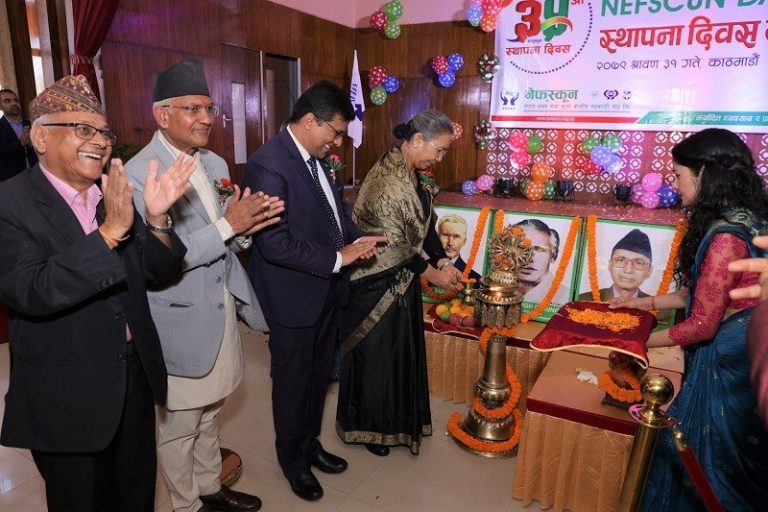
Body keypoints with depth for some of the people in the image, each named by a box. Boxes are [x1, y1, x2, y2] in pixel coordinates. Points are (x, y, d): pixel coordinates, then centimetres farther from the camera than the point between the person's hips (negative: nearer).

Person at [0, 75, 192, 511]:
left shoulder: (115, 195, 2)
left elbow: (158, 273, 1)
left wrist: (157, 218, -17)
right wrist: (111, 231, -35)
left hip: (136, 378, 5)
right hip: (66, 398, -5)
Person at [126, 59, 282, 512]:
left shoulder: (215, 164, 7)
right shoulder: (139, 173, -17)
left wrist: (245, 226, -11)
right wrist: (227, 225, -24)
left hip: (220, 310, 7)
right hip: (180, 320, -7)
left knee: (210, 413, 24)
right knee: (179, 427, 13)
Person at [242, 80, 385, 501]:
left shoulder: (315, 158, 5)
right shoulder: (268, 165, -23)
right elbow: (275, 245, -27)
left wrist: (356, 239, -1)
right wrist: (338, 258, -21)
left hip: (325, 292, 8)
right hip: (293, 298, -8)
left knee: (318, 376, 22)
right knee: (293, 384, 13)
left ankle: (310, 442, 45)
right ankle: (293, 460, 37)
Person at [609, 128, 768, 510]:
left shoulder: (725, 236, -26)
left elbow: (701, 326, -20)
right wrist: (648, 302, 15)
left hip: (726, 362, -8)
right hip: (730, 353, 8)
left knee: (709, 457, 11)